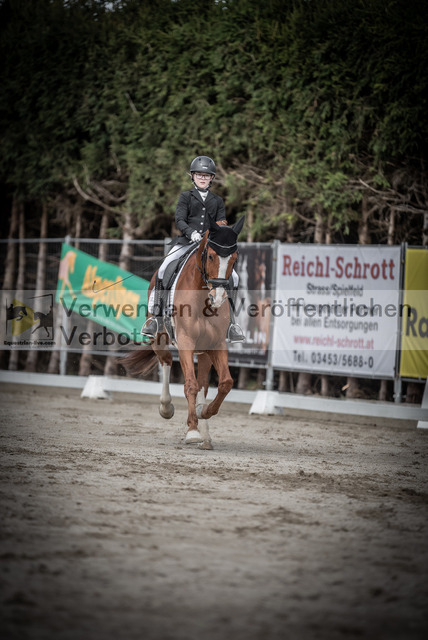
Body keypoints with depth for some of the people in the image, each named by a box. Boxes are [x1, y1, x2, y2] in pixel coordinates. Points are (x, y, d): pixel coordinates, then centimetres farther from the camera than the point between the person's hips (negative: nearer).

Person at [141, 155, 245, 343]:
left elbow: (222, 225, 12)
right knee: (163, 270, -24)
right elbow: (179, 220, -3)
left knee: (233, 277, -13)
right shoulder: (186, 197, 10)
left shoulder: (217, 201, 17)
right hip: (187, 241, -2)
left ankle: (230, 322, -5)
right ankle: (157, 317, -16)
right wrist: (190, 232, -23)